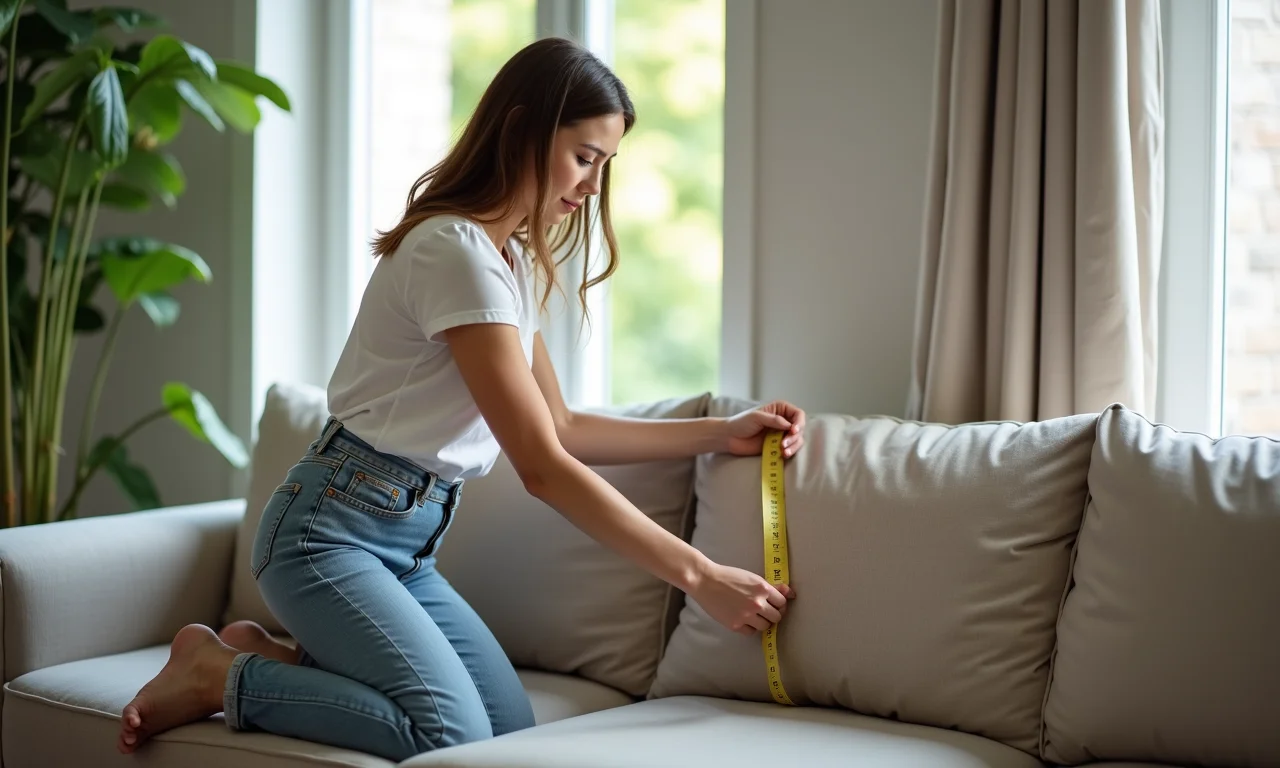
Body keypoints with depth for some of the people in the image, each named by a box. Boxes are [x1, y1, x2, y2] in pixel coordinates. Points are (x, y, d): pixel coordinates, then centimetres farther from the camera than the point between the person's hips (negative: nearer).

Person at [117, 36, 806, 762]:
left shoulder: (514, 261, 12)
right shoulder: (455, 250, -19)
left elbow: (562, 428, 18)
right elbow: (542, 465, -21)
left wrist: (720, 432, 10)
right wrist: (699, 575, -19)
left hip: (408, 546, 10)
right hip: (333, 531, -10)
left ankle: (270, 655, 8)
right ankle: (217, 674, -5)